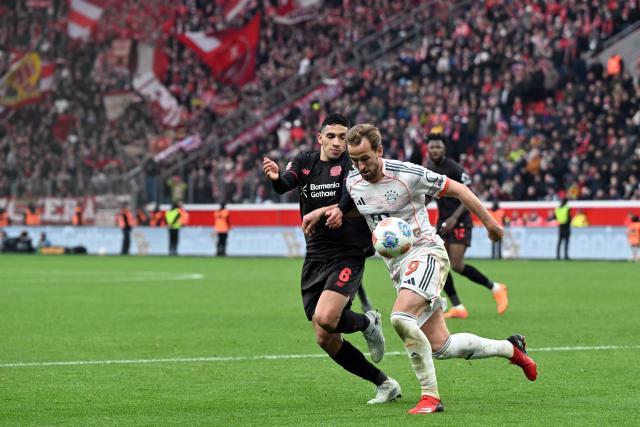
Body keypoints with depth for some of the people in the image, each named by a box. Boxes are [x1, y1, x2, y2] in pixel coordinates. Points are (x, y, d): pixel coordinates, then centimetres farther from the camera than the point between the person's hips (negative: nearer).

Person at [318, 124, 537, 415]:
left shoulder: (407, 174, -16)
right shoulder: (352, 182, 2)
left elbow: (458, 189, -5)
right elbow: (348, 206, 24)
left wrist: (489, 222, 2)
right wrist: (336, 211, 0)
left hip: (425, 252, -7)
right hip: (396, 266, 7)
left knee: (400, 317, -32)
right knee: (440, 347, 4)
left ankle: (430, 396, -21)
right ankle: (510, 348, 28)